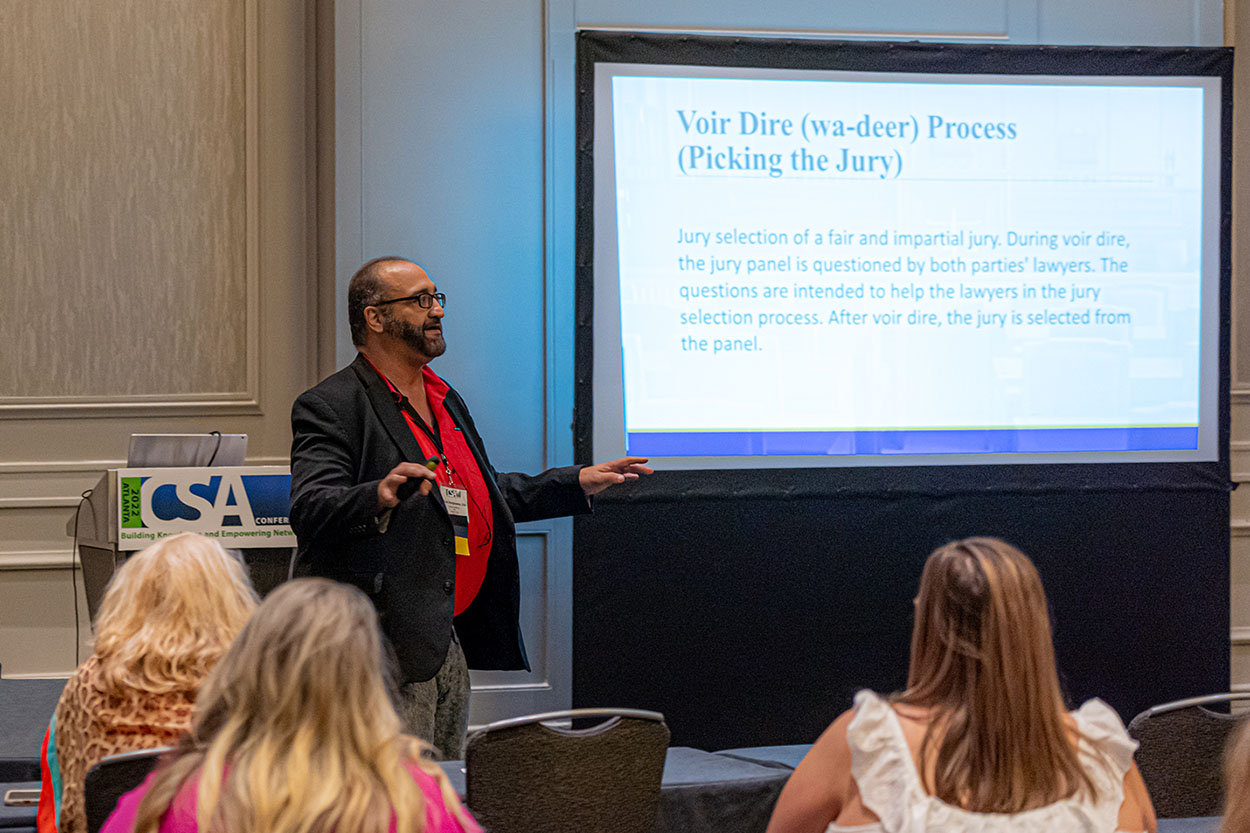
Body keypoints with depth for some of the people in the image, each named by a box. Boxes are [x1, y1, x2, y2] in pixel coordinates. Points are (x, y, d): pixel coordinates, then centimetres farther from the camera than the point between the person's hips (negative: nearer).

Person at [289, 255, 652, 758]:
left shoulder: (446, 401, 19)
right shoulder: (332, 408, -9)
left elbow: (482, 496, 31)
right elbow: (309, 510, -22)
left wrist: (578, 484, 29)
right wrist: (379, 497, -41)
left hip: (452, 640, 9)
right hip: (386, 647, -9)